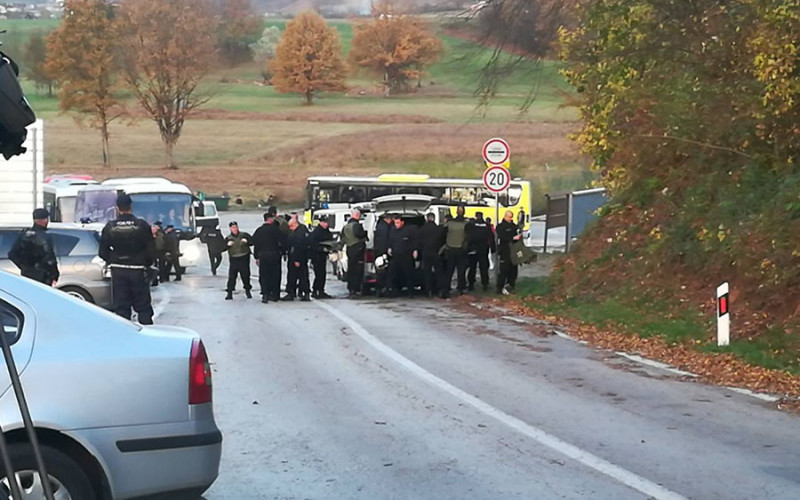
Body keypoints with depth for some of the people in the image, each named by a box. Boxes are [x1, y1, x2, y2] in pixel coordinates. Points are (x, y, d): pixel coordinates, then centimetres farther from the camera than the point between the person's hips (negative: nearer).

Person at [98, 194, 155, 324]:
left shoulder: (110, 227, -4)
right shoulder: (142, 226, -8)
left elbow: (103, 253, 1)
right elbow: (151, 250, -5)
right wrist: (146, 264, 12)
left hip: (118, 272, 1)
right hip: (138, 271, -1)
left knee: (121, 307, 6)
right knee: (143, 308, 6)